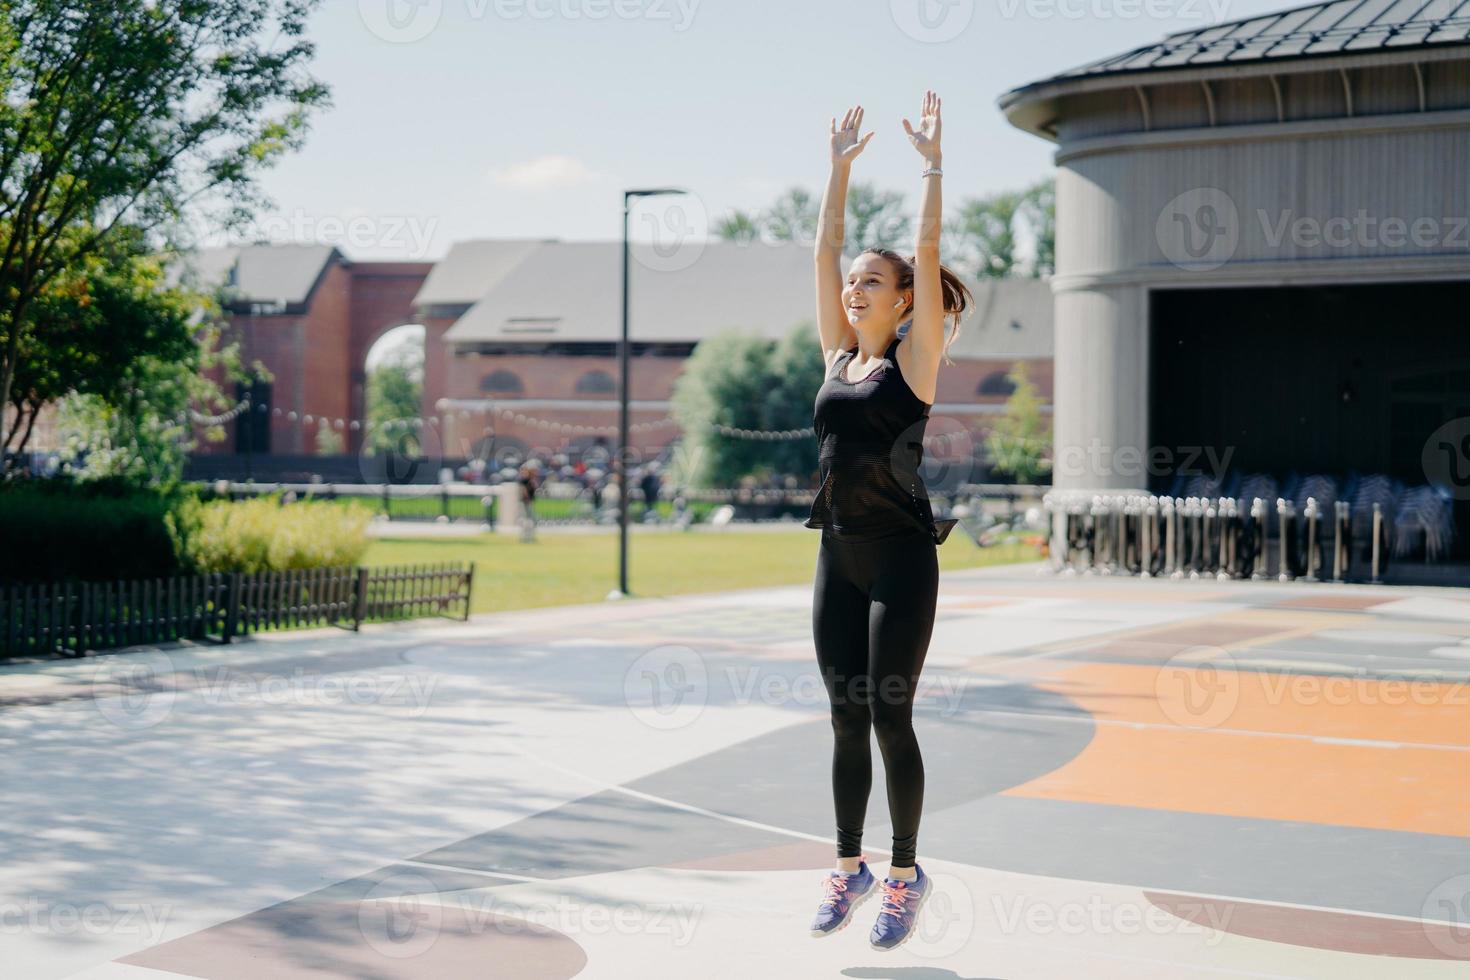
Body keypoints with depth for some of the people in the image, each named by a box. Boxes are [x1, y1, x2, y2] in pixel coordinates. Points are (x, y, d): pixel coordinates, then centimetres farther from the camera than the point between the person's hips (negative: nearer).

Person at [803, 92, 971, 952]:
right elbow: (825, 251, 12)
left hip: (900, 557, -6)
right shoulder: (838, 356, 11)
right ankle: (851, 869, 19)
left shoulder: (915, 358, -3)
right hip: (839, 557, 6)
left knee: (890, 717, -2)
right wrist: (842, 167, 13)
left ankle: (906, 874, 10)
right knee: (847, 718, 10)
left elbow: (928, 254, -10)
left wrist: (932, 165, -9)